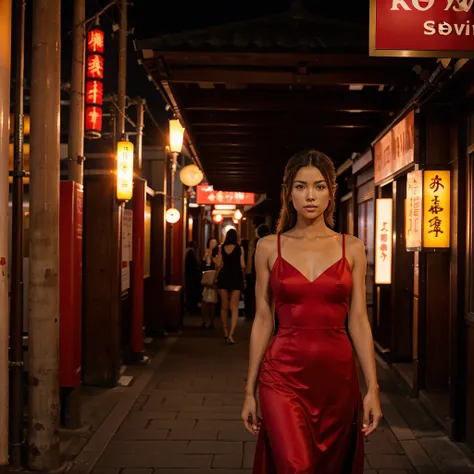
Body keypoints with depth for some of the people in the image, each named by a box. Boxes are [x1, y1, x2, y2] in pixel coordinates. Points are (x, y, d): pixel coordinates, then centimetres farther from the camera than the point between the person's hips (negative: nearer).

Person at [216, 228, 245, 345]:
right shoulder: (239, 248, -4)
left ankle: (226, 333, 24)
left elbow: (218, 264, -2)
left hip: (224, 277, 2)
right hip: (236, 277, -2)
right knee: (234, 307, -1)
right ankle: (231, 334, -15)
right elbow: (242, 265, -7)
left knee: (224, 307, 15)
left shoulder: (221, 248, 0)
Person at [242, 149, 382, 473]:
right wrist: (250, 391, 4)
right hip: (284, 375, -1)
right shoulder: (270, 247, 2)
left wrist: (373, 388, -3)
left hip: (338, 375, 2)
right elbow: (263, 320, 4)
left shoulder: (351, 248, 4)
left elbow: (358, 320, 3)